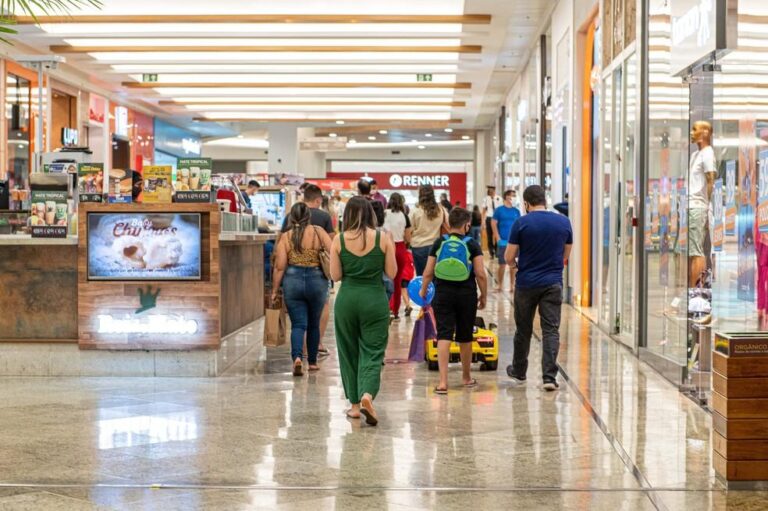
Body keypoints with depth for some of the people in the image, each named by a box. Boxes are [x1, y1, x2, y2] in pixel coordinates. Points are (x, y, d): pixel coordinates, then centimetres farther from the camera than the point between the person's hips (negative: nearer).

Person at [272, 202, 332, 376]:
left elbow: (279, 267, -2)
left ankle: (297, 357, -21)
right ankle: (312, 362, 25)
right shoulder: (318, 232, -2)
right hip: (316, 280, 0)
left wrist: (274, 290, 5)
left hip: (293, 281, 0)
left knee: (298, 324, 2)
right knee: (314, 324, 17)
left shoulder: (285, 237, -1)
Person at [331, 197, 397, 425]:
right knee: (373, 351, 2)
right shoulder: (383, 239, -5)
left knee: (349, 351, 14)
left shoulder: (339, 241, -4)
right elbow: (392, 273, -1)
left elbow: (335, 276, -1)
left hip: (347, 299, 1)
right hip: (375, 299, -1)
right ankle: (367, 395, -21)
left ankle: (355, 404, 19)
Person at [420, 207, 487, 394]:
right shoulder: (472, 245, -4)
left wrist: (423, 290, 20)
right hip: (467, 295, 0)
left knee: (444, 335, -3)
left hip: (443, 294, 0)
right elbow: (480, 274, -8)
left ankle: (443, 381, -14)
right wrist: (483, 296, 5)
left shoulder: (439, 243, 1)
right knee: (465, 337, 14)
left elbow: (428, 273, 3)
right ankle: (466, 377, 31)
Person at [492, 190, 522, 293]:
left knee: (513, 264, 6)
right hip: (503, 241, -3)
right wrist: (498, 238, -9)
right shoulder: (499, 210, -1)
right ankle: (500, 285, 15)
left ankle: (512, 285, 13)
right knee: (502, 264, 3)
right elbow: (494, 224, -2)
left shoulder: (516, 211, 7)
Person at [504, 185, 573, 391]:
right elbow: (565, 255, 12)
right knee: (551, 330, 0)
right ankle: (549, 376, -10)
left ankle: (519, 372, 29)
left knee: (523, 330, 14)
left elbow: (509, 258, -6)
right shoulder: (564, 222, 2)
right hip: (553, 283, 1)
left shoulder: (521, 223, -8)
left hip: (526, 284, -1)